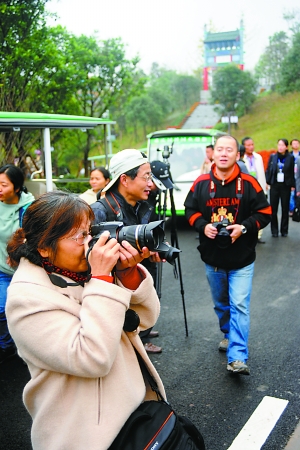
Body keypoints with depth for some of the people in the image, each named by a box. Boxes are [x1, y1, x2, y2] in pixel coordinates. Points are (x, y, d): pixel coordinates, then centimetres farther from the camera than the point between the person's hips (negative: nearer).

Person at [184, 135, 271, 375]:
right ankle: (229, 335, 45)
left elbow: (264, 213, -4)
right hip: (212, 258, 4)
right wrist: (202, 225, -11)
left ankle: (237, 358, -5)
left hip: (242, 260, -3)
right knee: (221, 303, 20)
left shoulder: (249, 183, -9)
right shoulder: (201, 183, -2)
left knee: (239, 305, -8)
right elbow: (190, 210, 7)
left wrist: (244, 227, -19)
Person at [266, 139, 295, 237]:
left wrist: (292, 185, -4)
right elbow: (268, 170, 5)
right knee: (273, 209, 3)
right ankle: (274, 231, 11)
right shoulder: (272, 156, 4)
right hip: (274, 185, 1)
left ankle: (284, 231, 15)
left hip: (286, 186, -1)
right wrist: (267, 182, -4)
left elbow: (292, 172, 0)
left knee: (285, 209, 6)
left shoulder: (290, 158, -1)